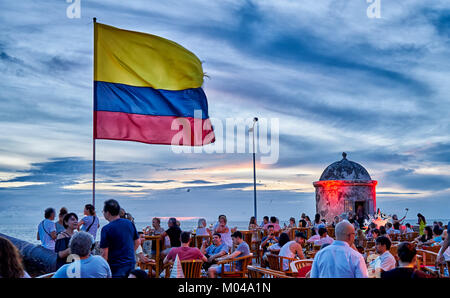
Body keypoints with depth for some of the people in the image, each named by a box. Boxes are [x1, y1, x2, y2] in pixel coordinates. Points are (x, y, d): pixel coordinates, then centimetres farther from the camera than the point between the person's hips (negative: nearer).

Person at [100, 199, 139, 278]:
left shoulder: (106, 229, -15)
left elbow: (105, 253, -15)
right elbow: (137, 242, 13)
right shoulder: (130, 223, 3)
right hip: (131, 264, 6)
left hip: (116, 268, -6)